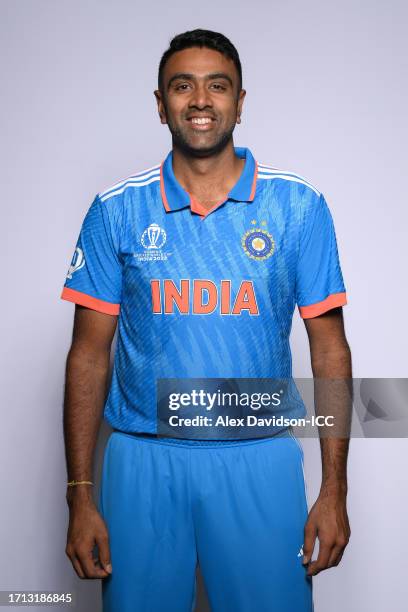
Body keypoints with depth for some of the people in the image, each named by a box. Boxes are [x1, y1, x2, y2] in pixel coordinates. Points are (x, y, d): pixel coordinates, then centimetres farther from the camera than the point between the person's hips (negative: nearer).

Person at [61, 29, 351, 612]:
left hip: (260, 460, 0)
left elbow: (329, 350, 1)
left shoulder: (299, 206, -1)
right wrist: (81, 497, -1)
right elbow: (90, 354, 2)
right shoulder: (117, 210, 0)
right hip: (143, 460, 1)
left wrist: (334, 491, -2)